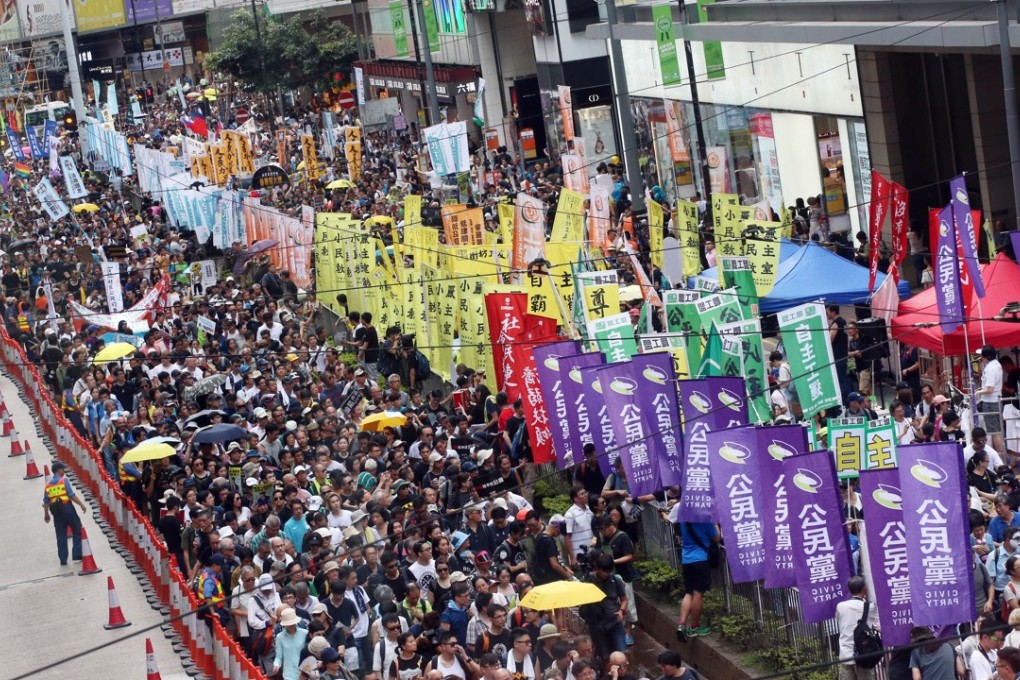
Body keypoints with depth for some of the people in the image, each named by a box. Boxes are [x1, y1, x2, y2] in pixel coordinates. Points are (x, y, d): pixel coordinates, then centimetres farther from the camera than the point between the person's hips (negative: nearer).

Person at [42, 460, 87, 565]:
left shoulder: (48, 484, 10)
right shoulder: (64, 480, -5)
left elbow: (45, 501, 10)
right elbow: (72, 495, -12)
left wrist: (46, 514, 20)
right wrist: (81, 504, -6)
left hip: (55, 511, 5)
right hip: (66, 507, -5)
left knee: (61, 535, 9)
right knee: (77, 530, 7)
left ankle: (63, 559, 8)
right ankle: (77, 554, 0)